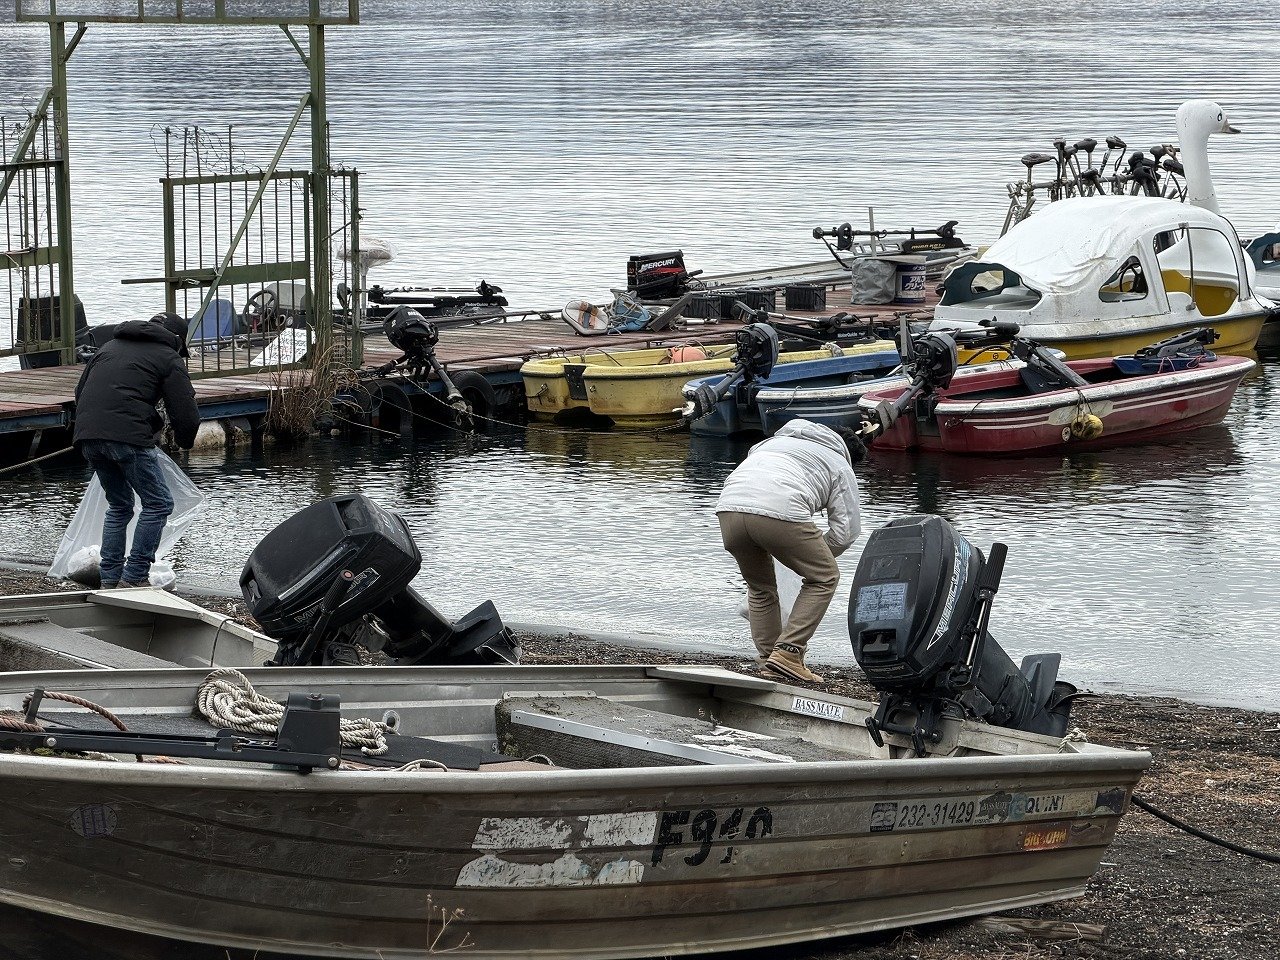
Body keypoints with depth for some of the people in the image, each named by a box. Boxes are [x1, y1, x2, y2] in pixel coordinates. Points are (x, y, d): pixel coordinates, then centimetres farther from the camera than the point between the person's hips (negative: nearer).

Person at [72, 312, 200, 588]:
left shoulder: (110, 346, 28)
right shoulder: (169, 359, 8)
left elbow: (80, 390, 30)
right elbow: (186, 416, 2)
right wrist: (184, 441, 23)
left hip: (87, 438, 7)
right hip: (128, 437, -7)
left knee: (119, 506, 22)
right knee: (158, 504, 4)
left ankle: (110, 579, 18)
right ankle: (134, 578, -1)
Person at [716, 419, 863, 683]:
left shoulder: (776, 440, 41)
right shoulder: (841, 467, 23)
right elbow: (846, 531, 16)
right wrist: (813, 557, 33)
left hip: (728, 506, 5)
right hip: (779, 512, -5)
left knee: (760, 587, 26)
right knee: (823, 578, 13)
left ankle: (768, 660, 20)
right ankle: (787, 653, 2)